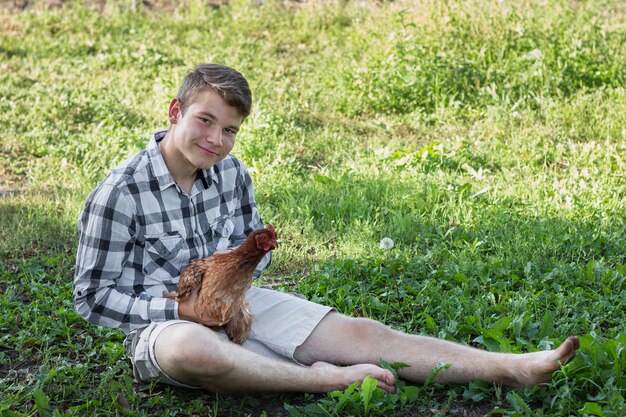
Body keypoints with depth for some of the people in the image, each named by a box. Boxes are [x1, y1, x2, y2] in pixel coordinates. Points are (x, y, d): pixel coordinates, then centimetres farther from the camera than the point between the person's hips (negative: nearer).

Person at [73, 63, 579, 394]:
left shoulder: (232, 174, 3)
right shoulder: (121, 193, -15)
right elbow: (92, 295, -10)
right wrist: (179, 307, -21)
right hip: (162, 323, -5)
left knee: (357, 331, -12)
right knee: (190, 347, -44)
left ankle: (514, 368, -19)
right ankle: (320, 378, -26)